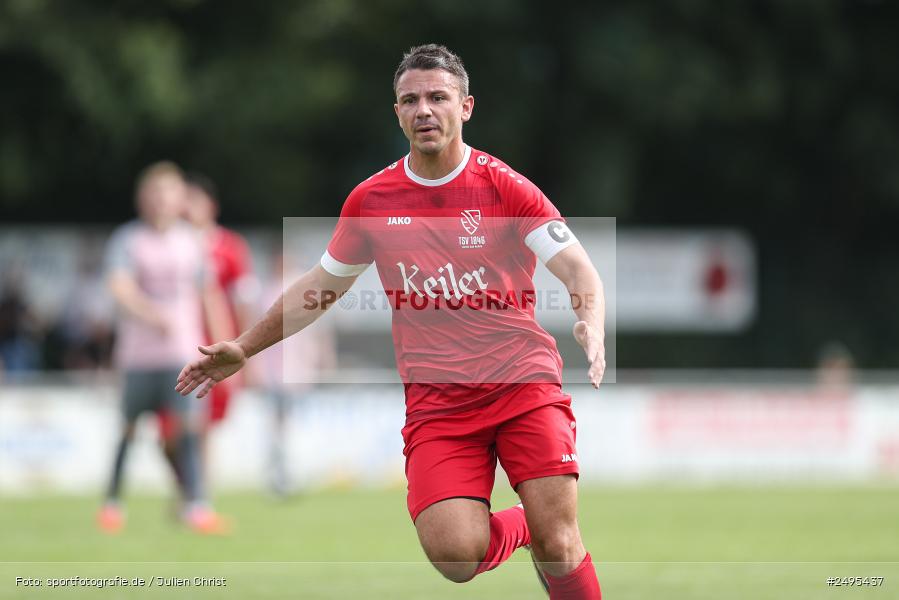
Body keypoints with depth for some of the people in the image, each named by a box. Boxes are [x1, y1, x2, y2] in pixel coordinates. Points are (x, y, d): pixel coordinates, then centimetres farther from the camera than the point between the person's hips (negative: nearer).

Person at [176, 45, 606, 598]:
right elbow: (322, 286, 22)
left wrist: (592, 324, -30)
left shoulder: (505, 187, -3)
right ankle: (522, 527, 16)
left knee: (558, 543, -16)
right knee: (455, 554, -18)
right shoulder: (371, 200, 7)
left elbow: (580, 271, -9)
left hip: (523, 382, -2)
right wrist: (243, 348, 23)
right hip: (436, 401, 2)